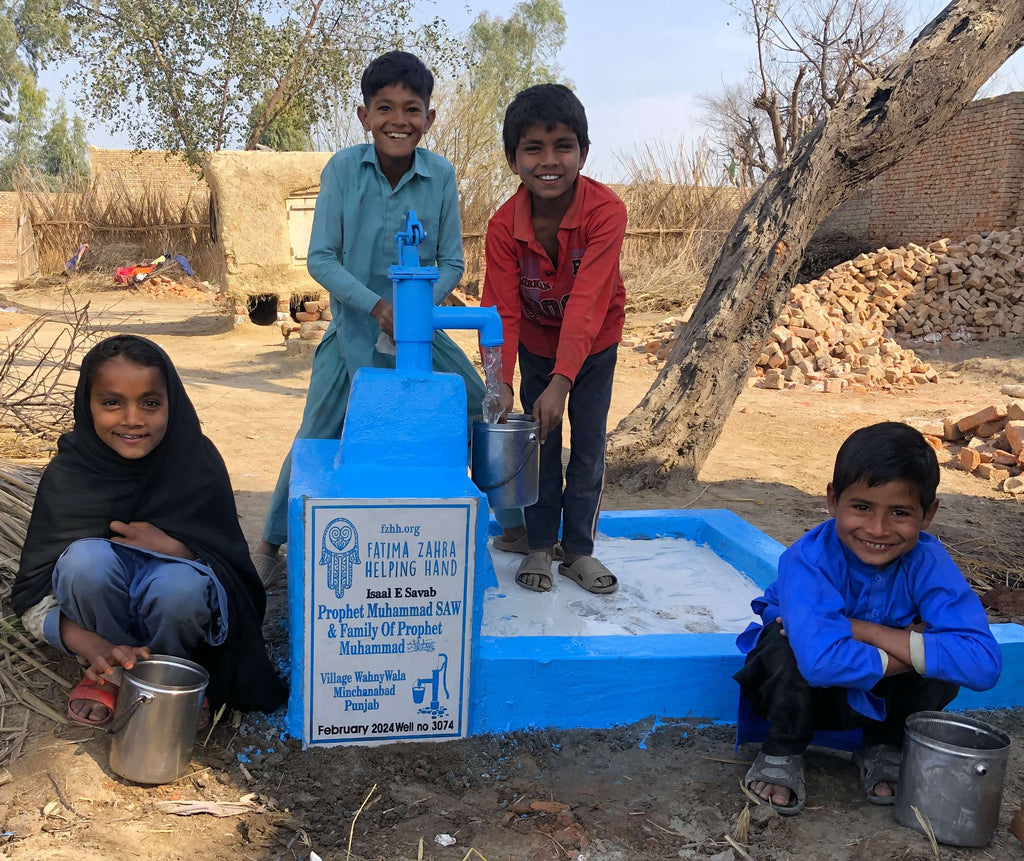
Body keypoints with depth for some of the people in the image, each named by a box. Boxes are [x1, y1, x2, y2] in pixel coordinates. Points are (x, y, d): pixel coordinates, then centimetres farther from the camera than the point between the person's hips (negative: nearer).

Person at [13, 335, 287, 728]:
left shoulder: (199, 462, -16)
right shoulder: (68, 473, -16)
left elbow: (229, 563, -11)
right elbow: (33, 596, -17)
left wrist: (173, 548, -33)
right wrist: (97, 650, -35)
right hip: (101, 616, 1)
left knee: (181, 586, -35)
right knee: (87, 558, -32)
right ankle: (109, 675, -5)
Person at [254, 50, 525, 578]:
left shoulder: (441, 176, -8)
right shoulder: (343, 169, -12)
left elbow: (451, 263, -2)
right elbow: (320, 258, -12)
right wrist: (377, 306, -22)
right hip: (354, 325, -2)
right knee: (317, 438, -2)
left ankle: (517, 523, 21)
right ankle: (271, 541, 20)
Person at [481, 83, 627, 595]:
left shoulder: (605, 212, -32)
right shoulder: (504, 225, -24)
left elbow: (587, 304, -39)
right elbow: (502, 310, -25)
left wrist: (561, 382, -46)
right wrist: (500, 383, -39)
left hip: (594, 341, -1)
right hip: (537, 340, 2)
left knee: (589, 447, 2)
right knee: (539, 444, 5)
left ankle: (578, 550, 18)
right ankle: (540, 547, 21)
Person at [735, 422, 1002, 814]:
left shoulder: (928, 562, -24)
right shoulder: (808, 560, -33)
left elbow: (983, 663, -37)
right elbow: (821, 660, -50)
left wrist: (863, 630, -39)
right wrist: (911, 652, -34)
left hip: (882, 696, 3)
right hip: (800, 690, -3)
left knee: (942, 666, -26)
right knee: (790, 646, -36)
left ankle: (883, 750, 4)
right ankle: (781, 755, -7)